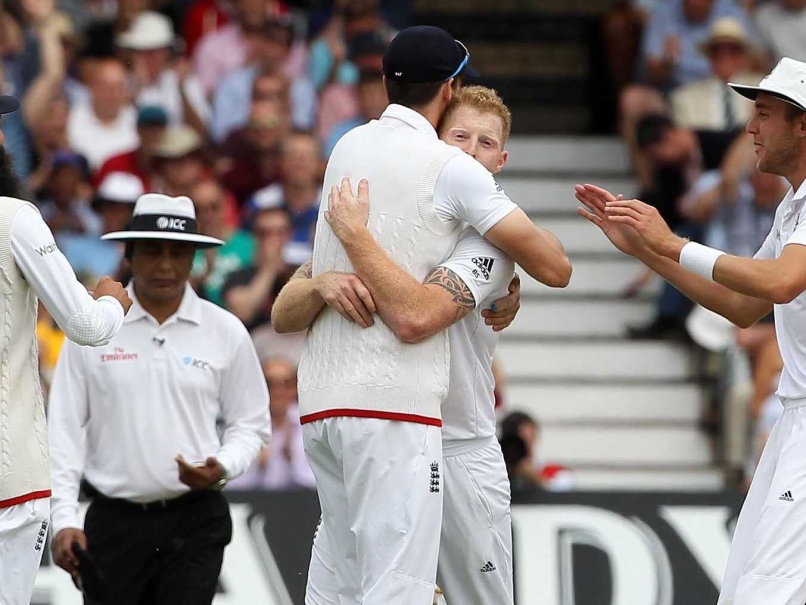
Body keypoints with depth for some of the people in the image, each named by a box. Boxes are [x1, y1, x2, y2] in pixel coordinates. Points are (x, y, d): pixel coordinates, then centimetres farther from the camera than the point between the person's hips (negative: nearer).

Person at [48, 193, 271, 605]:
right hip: (114, 520, 0)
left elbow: (250, 424, 9)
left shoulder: (226, 332, 3)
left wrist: (223, 467, -13)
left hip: (195, 523, 0)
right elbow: (64, 430, 1)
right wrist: (64, 520, -7)